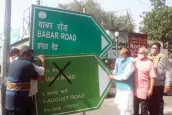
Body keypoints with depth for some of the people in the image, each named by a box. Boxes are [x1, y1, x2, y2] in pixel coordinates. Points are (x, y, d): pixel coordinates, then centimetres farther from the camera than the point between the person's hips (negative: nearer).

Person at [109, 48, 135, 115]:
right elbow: (115, 72, 12)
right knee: (120, 104, 24)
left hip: (127, 89, -8)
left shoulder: (130, 63, -20)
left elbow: (125, 76, -25)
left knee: (126, 108, -2)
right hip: (119, 87, 8)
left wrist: (114, 77, -13)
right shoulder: (118, 60, 3)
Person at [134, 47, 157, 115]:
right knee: (134, 107, 19)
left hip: (143, 89, -5)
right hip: (134, 89, 5)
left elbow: (152, 77, -11)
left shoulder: (149, 63, -10)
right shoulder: (135, 60, 4)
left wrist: (151, 89, -12)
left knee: (144, 108, 10)